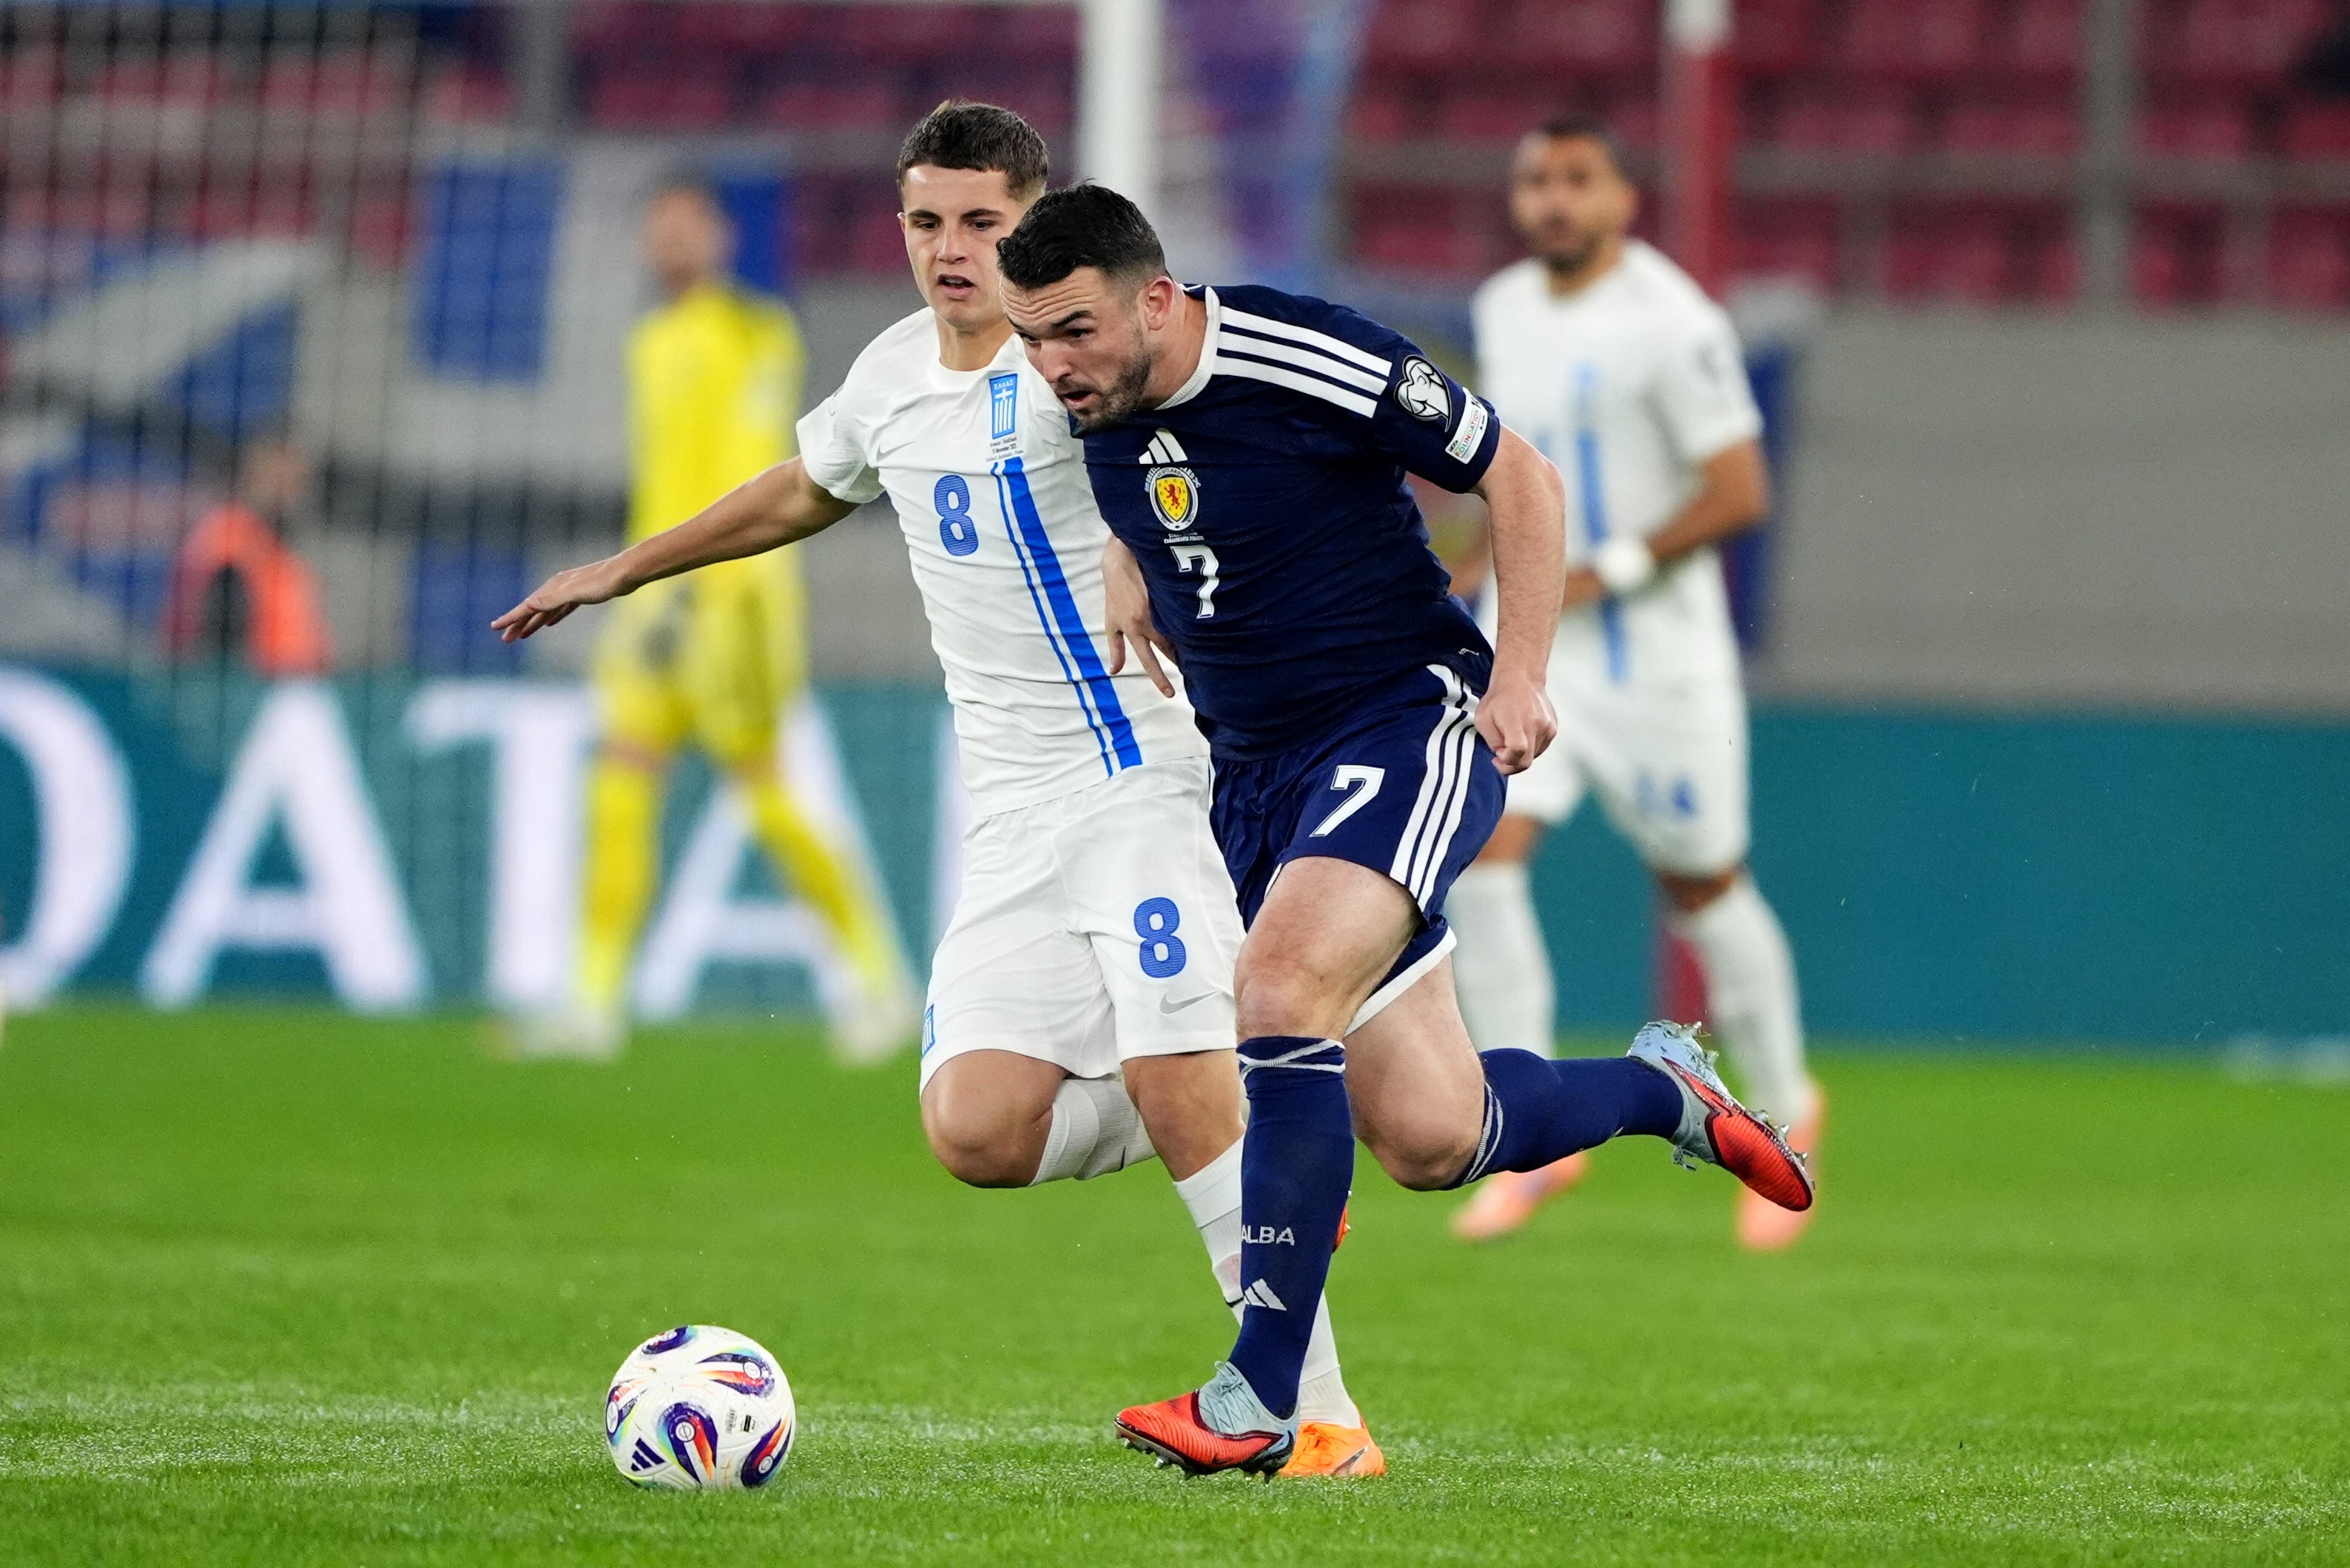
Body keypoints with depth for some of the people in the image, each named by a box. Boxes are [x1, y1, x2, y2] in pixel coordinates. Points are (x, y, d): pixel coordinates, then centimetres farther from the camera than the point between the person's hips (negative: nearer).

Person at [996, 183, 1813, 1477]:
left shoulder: (1309, 362, -19)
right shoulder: (1097, 407, 1)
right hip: (1256, 771, 7)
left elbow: (1518, 478, -9)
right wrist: (1129, 588, 7)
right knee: (1432, 1142, 1)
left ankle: (1262, 1396, -24)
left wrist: (1518, 676, -15)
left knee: (1280, 992, -29)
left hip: (1409, 727, -7)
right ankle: (1657, 1089, 33)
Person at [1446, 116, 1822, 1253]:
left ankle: (1784, 1107, 31)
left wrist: (1604, 572, -20)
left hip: (1653, 652, -5)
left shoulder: (1670, 323, -14)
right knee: (1480, 857, -14)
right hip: (1524, 647, 5)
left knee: (1703, 889, 8)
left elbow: (1739, 493, -16)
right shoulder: (1502, 309, 9)